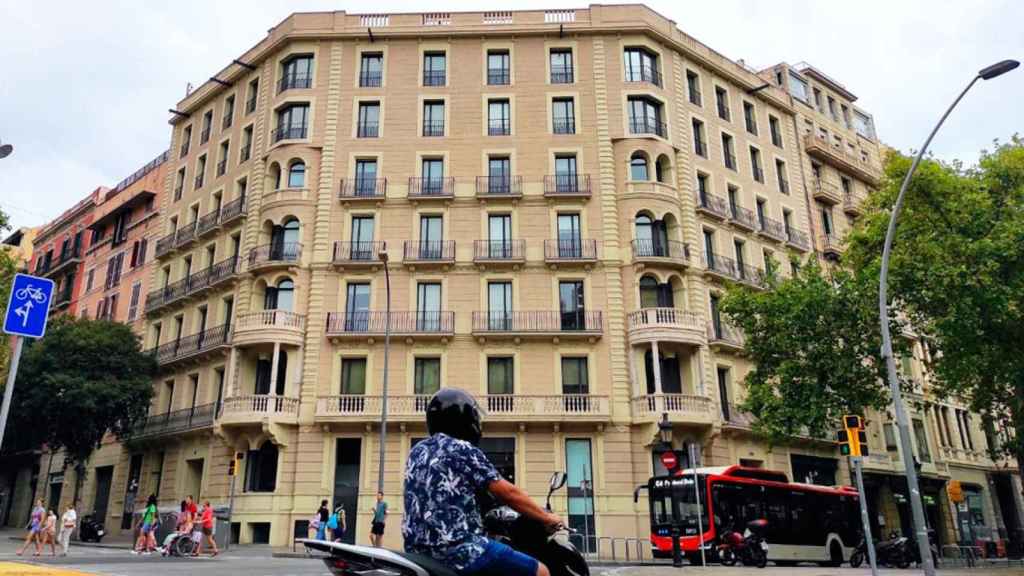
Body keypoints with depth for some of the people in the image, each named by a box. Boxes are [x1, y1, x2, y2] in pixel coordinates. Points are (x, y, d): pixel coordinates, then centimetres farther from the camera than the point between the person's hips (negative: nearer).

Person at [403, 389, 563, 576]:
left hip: (418, 552, 9)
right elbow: (509, 493, -7)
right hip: (459, 549, -8)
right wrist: (547, 518, 5)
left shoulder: (417, 452, 13)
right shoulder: (464, 451, -8)